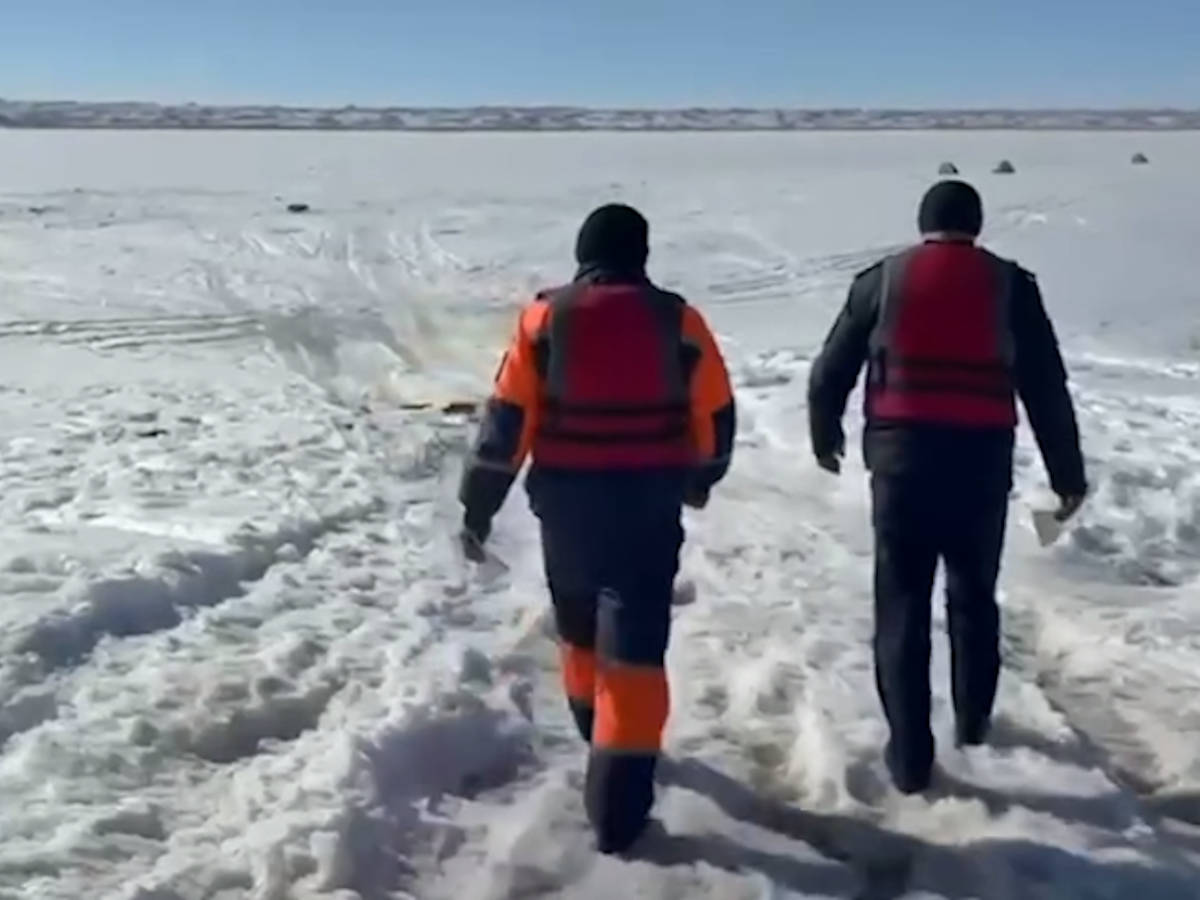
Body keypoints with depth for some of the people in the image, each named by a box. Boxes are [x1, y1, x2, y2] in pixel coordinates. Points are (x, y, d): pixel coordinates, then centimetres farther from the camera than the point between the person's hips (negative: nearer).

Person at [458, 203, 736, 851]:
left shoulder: (546, 319, -3)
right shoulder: (677, 321, -2)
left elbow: (507, 417, -5)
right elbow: (715, 415, 6)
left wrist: (478, 507, 1)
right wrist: (701, 478, 24)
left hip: (566, 505, 2)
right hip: (649, 508, -1)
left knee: (580, 628, 24)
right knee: (633, 646, -2)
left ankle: (600, 731, 46)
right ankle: (617, 808, -5)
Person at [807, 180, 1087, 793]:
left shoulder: (882, 280, 4)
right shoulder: (1010, 285, 3)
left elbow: (829, 374, 9)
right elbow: (1047, 389, 4)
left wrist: (825, 439, 26)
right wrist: (1068, 475, 12)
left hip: (901, 459, -1)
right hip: (981, 463, 1)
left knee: (902, 607, 5)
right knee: (974, 595, 21)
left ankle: (910, 756, 5)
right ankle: (972, 721, 36)